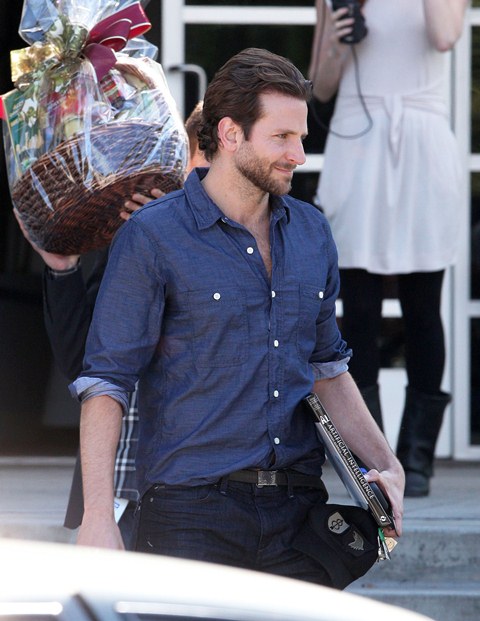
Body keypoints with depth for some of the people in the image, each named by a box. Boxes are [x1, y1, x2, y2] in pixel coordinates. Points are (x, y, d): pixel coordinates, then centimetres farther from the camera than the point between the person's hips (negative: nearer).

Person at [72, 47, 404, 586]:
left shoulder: (311, 233, 14)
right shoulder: (151, 238, -4)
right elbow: (105, 382, -7)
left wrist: (388, 466, 12)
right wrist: (98, 516, -15)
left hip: (297, 510, 5)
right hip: (191, 514, -5)